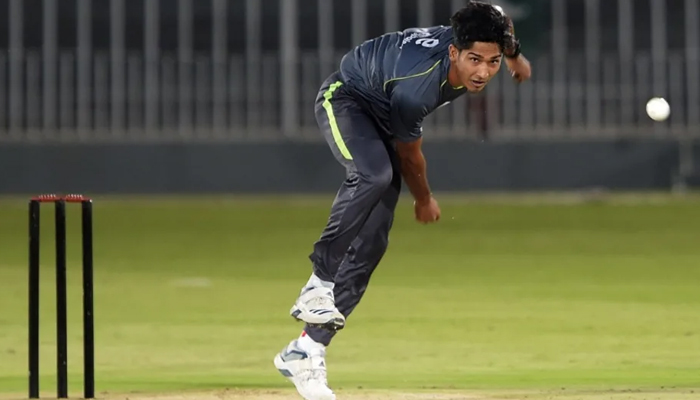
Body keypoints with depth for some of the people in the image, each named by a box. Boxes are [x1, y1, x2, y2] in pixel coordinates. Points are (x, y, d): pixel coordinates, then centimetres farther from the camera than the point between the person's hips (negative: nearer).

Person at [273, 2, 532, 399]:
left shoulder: (479, 45, -24)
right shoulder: (415, 87, -40)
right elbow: (409, 154, -20)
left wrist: (516, 57, 24)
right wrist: (424, 200, -2)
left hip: (382, 119, 7)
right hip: (345, 99, -7)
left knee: (372, 240, -4)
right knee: (375, 174, -39)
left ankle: (306, 350, -2)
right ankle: (321, 279, -30)